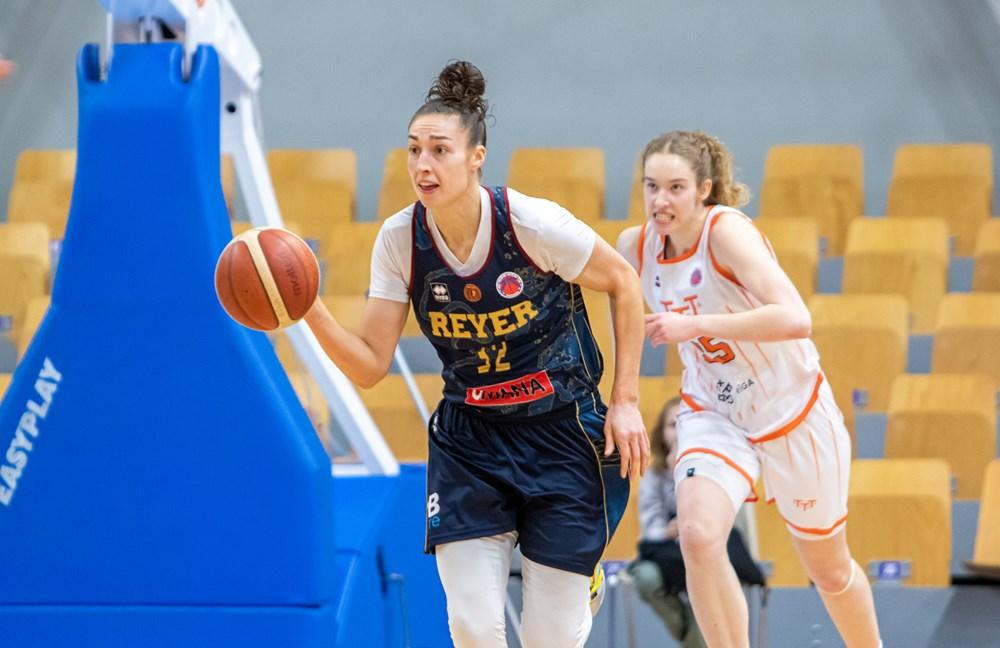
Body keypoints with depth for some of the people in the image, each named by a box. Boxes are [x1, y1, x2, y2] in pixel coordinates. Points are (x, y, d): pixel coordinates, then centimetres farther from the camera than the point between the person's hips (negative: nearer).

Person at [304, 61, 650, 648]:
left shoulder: (533, 224, -19)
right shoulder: (399, 240, -9)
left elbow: (623, 284, -4)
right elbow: (370, 365, -6)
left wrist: (625, 401, -6)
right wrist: (311, 312, -24)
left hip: (561, 430, -3)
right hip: (468, 439, 3)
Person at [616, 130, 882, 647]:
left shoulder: (727, 231, -26)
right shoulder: (635, 245, -9)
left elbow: (795, 319, -39)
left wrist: (694, 325, -41)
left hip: (792, 410, -4)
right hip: (712, 415, 4)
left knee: (828, 569, 14)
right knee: (698, 536, -25)